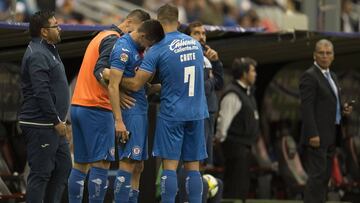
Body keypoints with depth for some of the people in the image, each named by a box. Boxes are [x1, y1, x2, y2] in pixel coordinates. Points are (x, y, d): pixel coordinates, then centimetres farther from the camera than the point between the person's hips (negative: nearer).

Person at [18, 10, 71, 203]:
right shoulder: (37, 55, -17)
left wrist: (58, 119, 20)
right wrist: (56, 121, -19)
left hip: (52, 125, 10)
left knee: (63, 166, 14)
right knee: (41, 172, -7)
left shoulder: (48, 50, 17)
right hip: (40, 125, -10)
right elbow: (41, 92, -23)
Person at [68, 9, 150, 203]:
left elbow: (99, 71, 14)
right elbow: (100, 71, -21)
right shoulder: (114, 40, -9)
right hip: (97, 108, -9)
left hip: (78, 105, 9)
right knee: (101, 164, -7)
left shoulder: (101, 36, 20)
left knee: (80, 164, 9)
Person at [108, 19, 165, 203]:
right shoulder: (123, 49, -15)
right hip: (130, 111, -10)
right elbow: (113, 87, -20)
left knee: (138, 165, 10)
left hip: (140, 111, 10)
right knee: (128, 163, -13)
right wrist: (118, 121, -23)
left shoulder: (137, 48, 14)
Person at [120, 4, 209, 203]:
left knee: (169, 166, -2)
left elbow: (135, 84, -10)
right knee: (193, 167, 7)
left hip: (171, 114, -5)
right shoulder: (195, 44, 8)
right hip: (197, 112, 5)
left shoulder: (157, 49, -10)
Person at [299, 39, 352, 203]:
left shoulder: (331, 76, 18)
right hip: (317, 136, -9)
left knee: (325, 176, 10)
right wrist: (313, 134, -23)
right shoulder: (309, 76, -11)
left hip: (330, 136, 9)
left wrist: (343, 109, 5)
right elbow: (307, 107, -17)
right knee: (317, 175, -12)